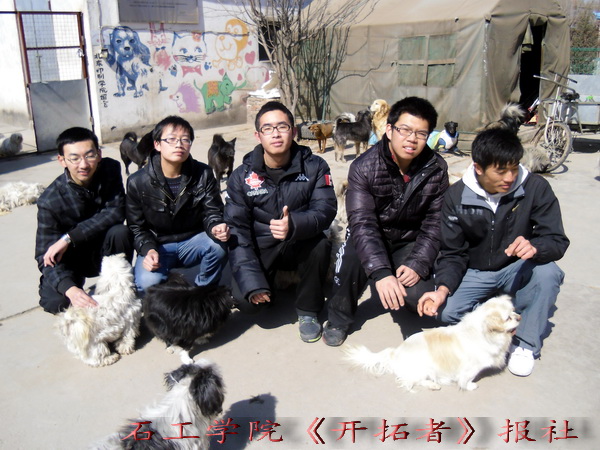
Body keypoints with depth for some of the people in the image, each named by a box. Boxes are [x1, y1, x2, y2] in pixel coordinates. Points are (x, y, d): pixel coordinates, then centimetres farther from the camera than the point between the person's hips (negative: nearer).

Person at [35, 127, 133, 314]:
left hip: (102, 251, 2)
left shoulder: (110, 170, -15)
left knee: (120, 232, -30)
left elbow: (116, 212, -25)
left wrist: (69, 238, -29)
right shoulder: (50, 201, -22)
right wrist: (70, 288, -44)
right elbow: (45, 256, -24)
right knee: (55, 302, -28)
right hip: (70, 259, -2)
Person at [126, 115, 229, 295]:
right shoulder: (138, 182, -7)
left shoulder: (203, 174, -5)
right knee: (148, 283, -32)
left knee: (218, 245, -31)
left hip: (192, 242, 2)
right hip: (157, 245, -1)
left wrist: (215, 228, -31)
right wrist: (148, 250, -22)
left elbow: (212, 213, -5)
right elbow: (136, 227, -1)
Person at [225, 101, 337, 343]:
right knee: (245, 300, -23)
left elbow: (326, 209, -19)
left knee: (320, 245, -33)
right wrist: (252, 283, -24)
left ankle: (308, 311, -8)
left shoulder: (314, 166, -9)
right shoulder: (242, 176, -8)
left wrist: (294, 225, -43)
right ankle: (274, 279, 15)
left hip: (300, 244, 0)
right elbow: (236, 229, -12)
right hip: (261, 247, 0)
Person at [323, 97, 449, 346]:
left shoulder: (436, 169, -11)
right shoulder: (364, 167, -19)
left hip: (410, 242, 2)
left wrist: (417, 264, -24)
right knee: (352, 254, -34)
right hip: (371, 238, -1)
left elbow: (435, 224, -9)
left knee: (420, 295, -23)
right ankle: (339, 318, -7)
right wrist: (380, 273, -42)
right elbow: (362, 223, -29)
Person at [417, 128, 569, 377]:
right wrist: (443, 288, -28)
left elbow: (558, 241, -15)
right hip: (475, 272, 0)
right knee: (445, 311, -25)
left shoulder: (535, 187, -15)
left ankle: (525, 343, -8)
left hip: (516, 270, 0)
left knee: (547, 272, -32)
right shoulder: (457, 196, -12)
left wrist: (534, 247, -41)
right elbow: (452, 253, -8)